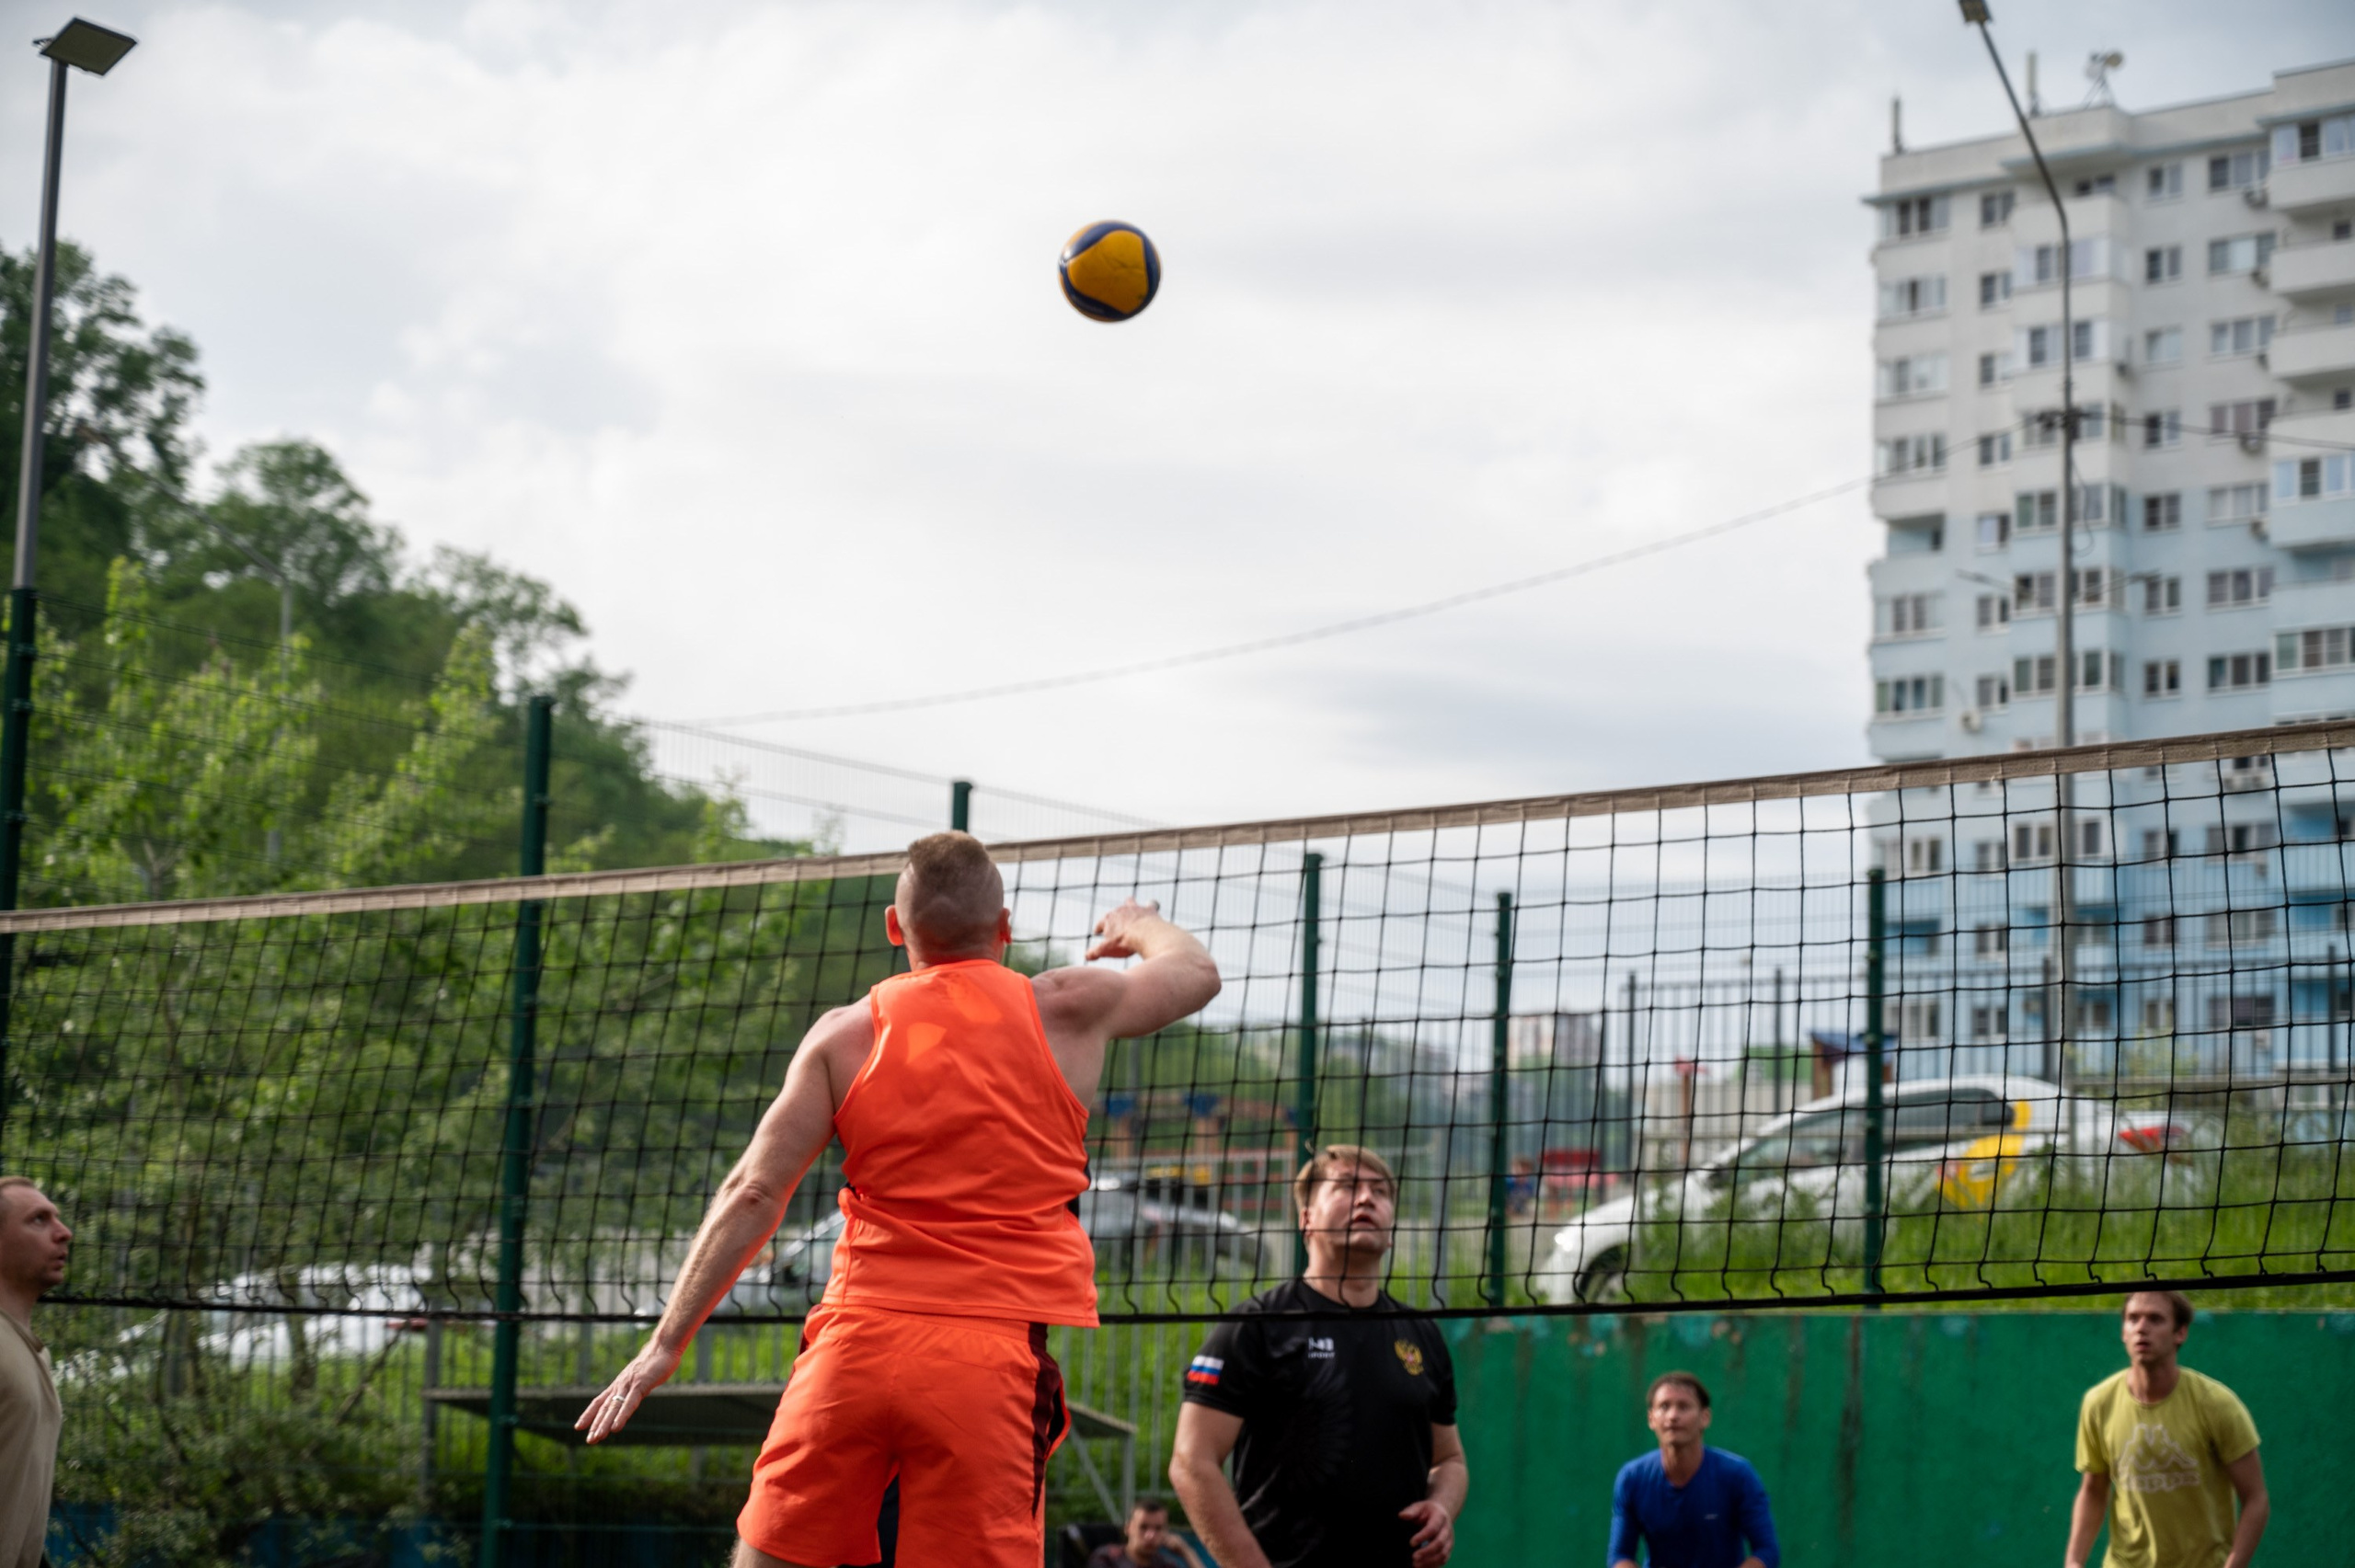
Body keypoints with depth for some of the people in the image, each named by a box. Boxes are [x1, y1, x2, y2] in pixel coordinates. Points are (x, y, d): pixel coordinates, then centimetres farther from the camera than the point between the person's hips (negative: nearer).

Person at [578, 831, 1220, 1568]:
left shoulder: (846, 1035, 7)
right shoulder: (1066, 1010, 8)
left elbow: (754, 1194, 1)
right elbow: (1197, 971, 27)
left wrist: (665, 1344, 5)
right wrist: (1142, 926, 50)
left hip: (857, 1339, 1)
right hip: (995, 1352, -1)